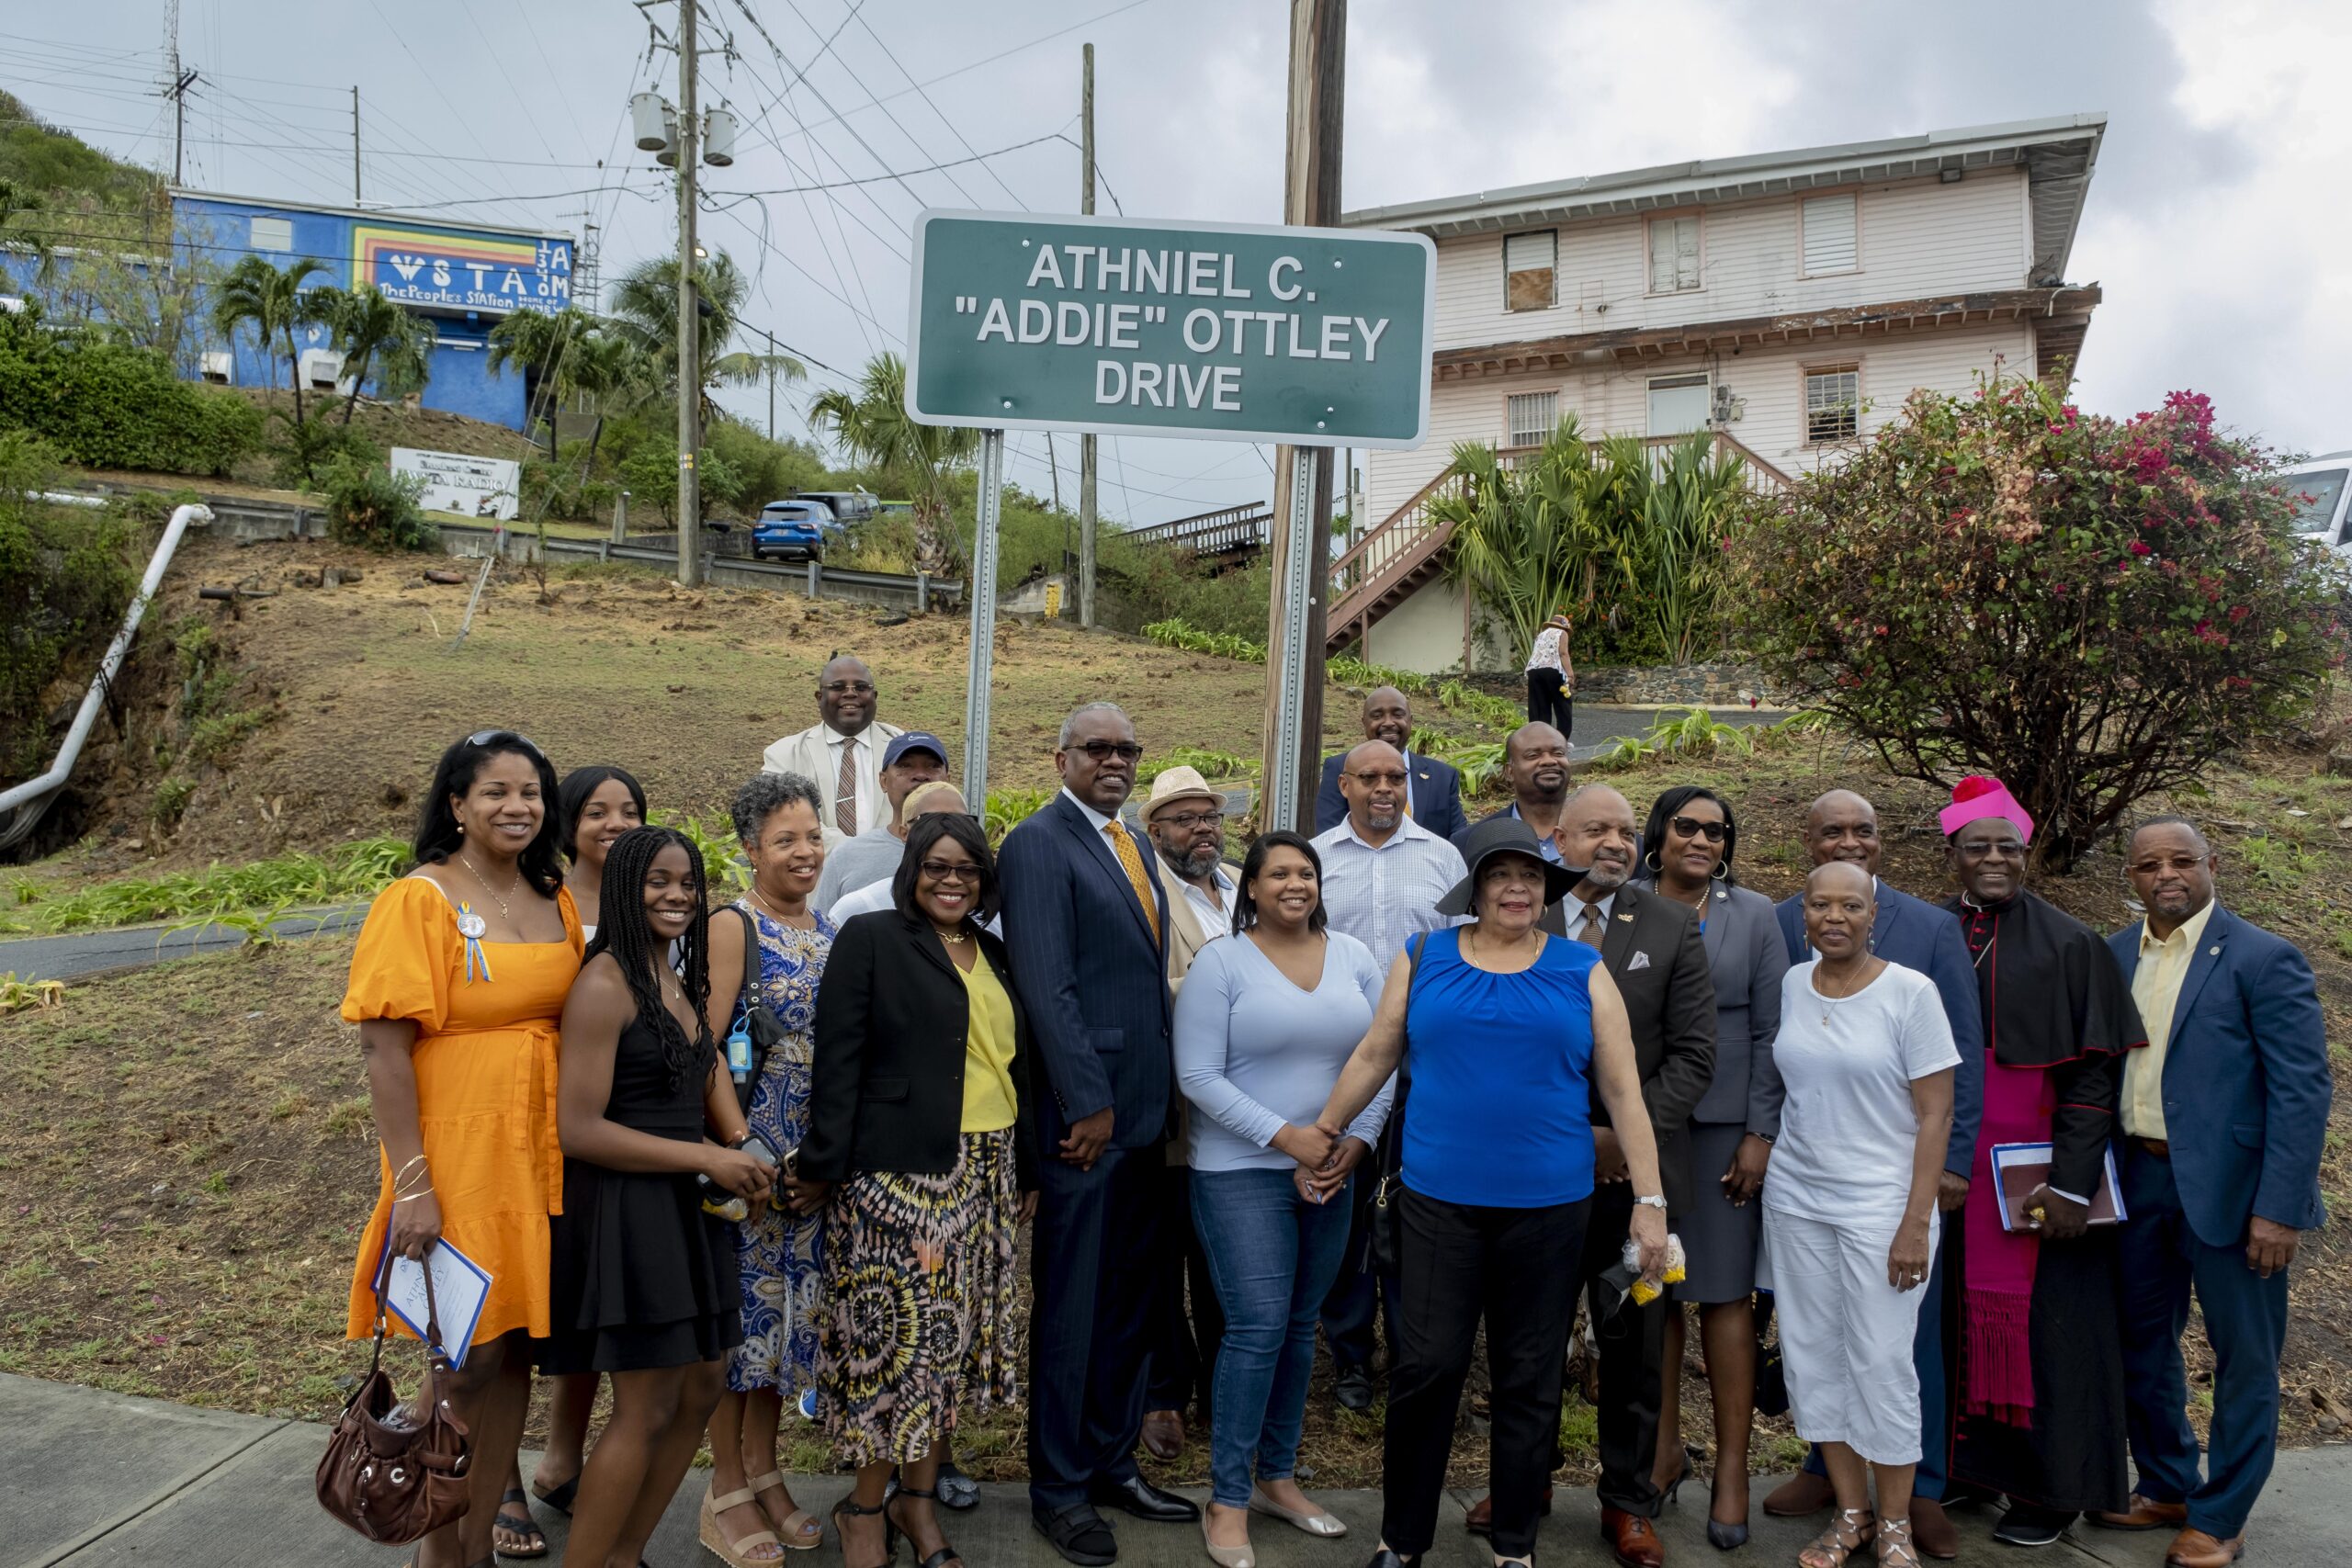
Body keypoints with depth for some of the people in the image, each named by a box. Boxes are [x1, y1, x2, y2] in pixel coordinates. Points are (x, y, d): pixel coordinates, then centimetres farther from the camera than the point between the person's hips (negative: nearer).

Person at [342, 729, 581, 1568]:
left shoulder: (556, 900, 8)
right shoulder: (420, 900, -10)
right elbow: (383, 1045, -14)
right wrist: (412, 1184, -18)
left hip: (540, 1155, 6)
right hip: (457, 1159, -6)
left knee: (517, 1348, 12)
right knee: (468, 1361, 1)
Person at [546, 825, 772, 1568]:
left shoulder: (683, 982, 11)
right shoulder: (606, 983, -15)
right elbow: (578, 1128, -20)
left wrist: (738, 1159, -1)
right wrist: (707, 1159, -16)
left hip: (684, 1207, 9)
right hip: (624, 1209, -8)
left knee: (702, 1388, 14)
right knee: (646, 1410, -1)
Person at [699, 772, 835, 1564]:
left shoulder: (827, 927, 8)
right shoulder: (733, 927, -11)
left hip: (816, 1151, 6)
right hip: (747, 1145, -6)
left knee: (790, 1303, 14)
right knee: (741, 1302, 4)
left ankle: (763, 1472, 30)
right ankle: (727, 1492, 19)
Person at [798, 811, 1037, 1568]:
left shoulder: (995, 957, 15)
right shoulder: (870, 938, -2)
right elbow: (838, 1061, -8)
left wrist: (1024, 1169, 17)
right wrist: (824, 1165, -12)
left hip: (984, 1173, 6)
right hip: (898, 1172, -6)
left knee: (956, 1336, 9)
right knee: (897, 1333, -2)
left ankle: (918, 1498, 24)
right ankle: (866, 1506, 16)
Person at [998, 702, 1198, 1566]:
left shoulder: (1135, 848, 15)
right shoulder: (1037, 845, -10)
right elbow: (1047, 985, -16)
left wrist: (1161, 1091, 9)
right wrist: (1088, 1102, -18)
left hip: (1144, 1105, 8)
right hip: (1083, 1107, -8)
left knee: (1127, 1299, 16)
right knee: (1070, 1305, 4)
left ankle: (1113, 1460, 30)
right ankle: (1059, 1486, 19)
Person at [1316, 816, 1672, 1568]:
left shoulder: (1583, 971, 3)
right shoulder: (1423, 960, 5)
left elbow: (1623, 1090, 2)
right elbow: (1374, 1056, 10)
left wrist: (1649, 1201, -1)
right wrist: (1321, 1137, 12)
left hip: (1548, 1204, 0)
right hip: (1438, 1200, 0)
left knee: (1529, 1379, 10)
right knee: (1425, 1368, 1)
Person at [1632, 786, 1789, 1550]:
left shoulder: (1753, 915, 5)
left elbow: (1771, 1032, 2)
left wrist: (1761, 1134, -4)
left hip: (1721, 1127, -1)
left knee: (1725, 1292, 2)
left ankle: (1731, 1467, 12)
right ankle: (1665, 1447, 23)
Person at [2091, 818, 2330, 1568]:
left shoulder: (2262, 959, -12)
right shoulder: (2114, 956, 5)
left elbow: (2303, 1090, -14)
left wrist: (2278, 1209, -17)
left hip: (2228, 1187, -5)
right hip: (2139, 1180, 6)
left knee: (2244, 1358, 8)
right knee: (2142, 1343, 17)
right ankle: (2166, 1487, 36)